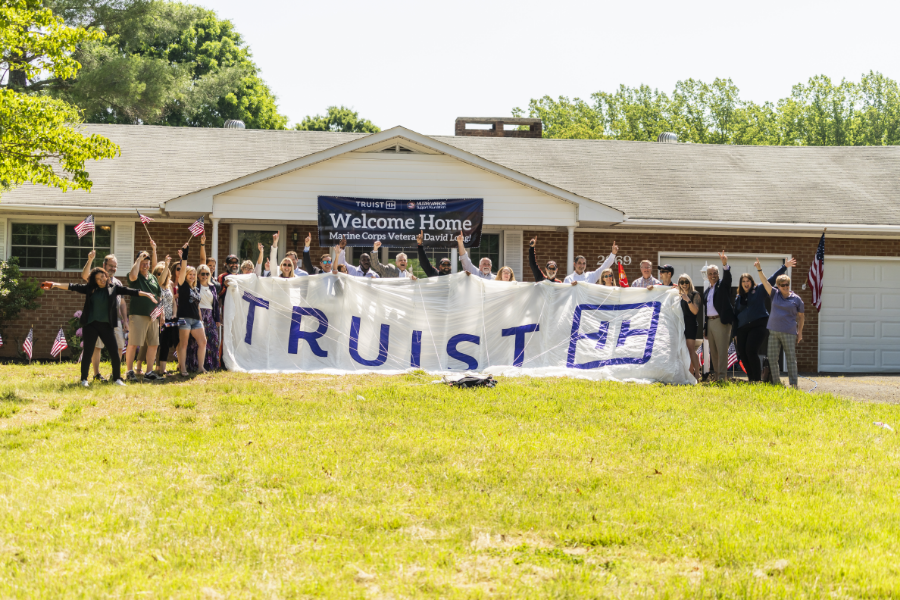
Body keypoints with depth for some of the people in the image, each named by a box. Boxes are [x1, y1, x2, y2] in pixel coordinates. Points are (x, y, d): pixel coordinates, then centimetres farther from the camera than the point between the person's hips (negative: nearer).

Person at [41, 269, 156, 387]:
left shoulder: (114, 288, 6)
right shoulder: (89, 288, 2)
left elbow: (129, 291, 3)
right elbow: (73, 287, -3)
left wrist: (146, 294, -2)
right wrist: (55, 285, -12)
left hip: (106, 325, 1)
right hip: (90, 325, -1)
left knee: (114, 352, -3)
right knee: (88, 352, 0)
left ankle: (117, 378, 9)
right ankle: (84, 379, 10)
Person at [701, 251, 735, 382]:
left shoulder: (723, 285, 3)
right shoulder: (706, 291, 19)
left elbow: (727, 276, -18)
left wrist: (725, 264, -37)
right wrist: (705, 326, 14)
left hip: (721, 321, -7)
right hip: (709, 322, 7)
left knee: (722, 350, -10)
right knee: (713, 351, 10)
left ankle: (723, 376, -11)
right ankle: (716, 374, 16)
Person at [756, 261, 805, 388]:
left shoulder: (796, 299, 3)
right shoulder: (775, 294, 8)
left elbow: (801, 317, 8)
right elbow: (765, 282, 0)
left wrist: (800, 332, 4)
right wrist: (759, 270, -12)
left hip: (789, 333, -3)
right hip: (773, 332, 3)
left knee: (791, 358, -4)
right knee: (772, 358, 5)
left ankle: (793, 384, -5)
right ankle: (776, 382, 14)